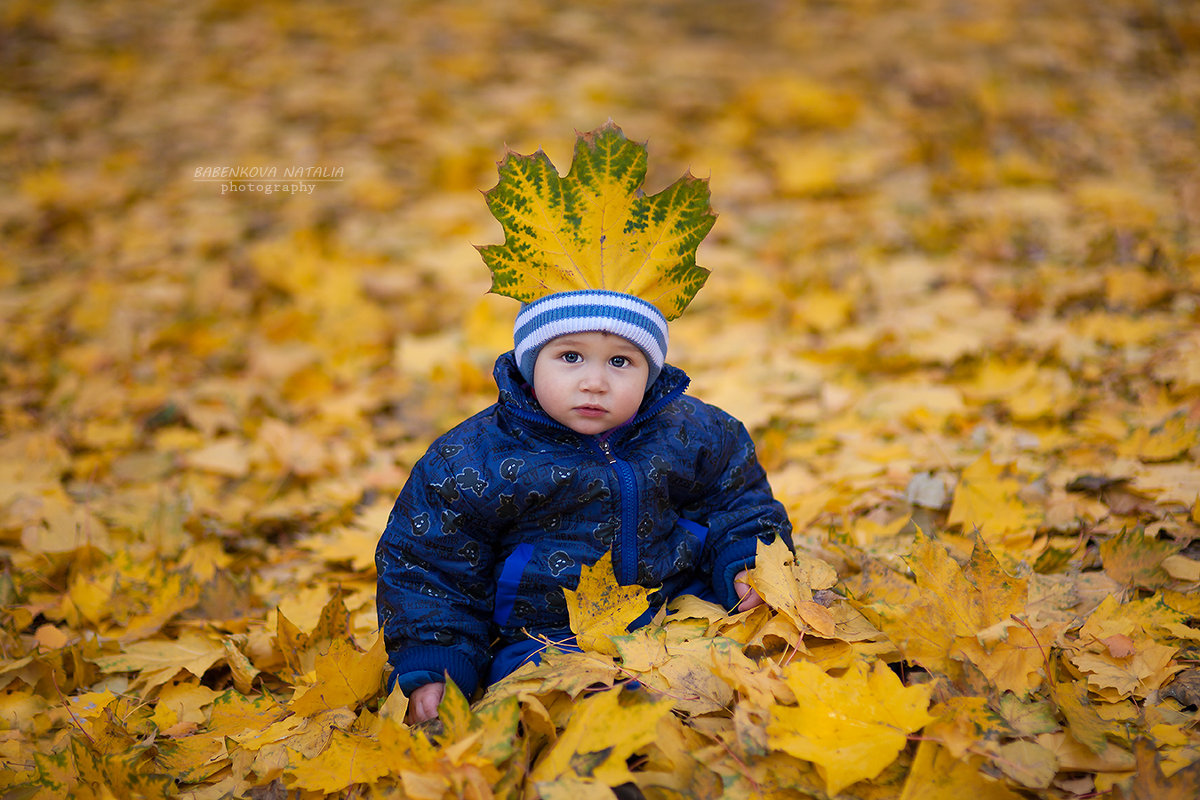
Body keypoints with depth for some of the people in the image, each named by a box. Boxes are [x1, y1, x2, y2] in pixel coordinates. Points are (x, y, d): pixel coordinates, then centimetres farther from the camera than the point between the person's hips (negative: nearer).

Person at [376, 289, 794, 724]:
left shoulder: (692, 436, 1)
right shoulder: (471, 461, -7)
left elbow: (740, 500, 18)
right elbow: (426, 566, 3)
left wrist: (746, 566, -1)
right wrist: (429, 670, -4)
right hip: (541, 636, -4)